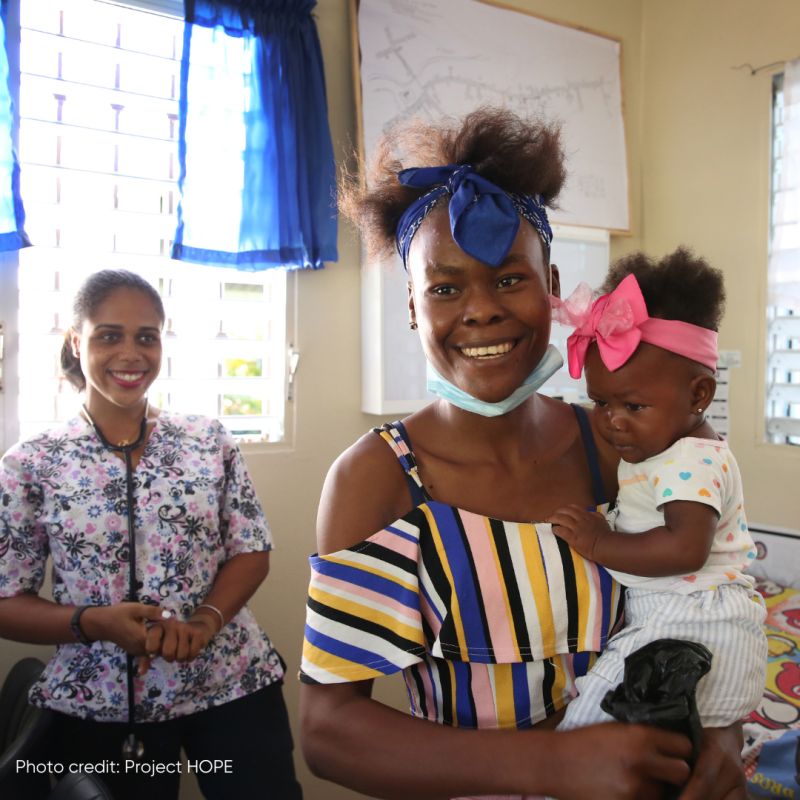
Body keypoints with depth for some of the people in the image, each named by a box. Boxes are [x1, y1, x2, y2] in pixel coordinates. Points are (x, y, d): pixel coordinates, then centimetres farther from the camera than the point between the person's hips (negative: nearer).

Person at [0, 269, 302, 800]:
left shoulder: (211, 440, -1)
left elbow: (251, 551, 1)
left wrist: (205, 620, -16)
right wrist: (94, 622, -19)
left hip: (232, 683, 1)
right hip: (97, 706, 0)